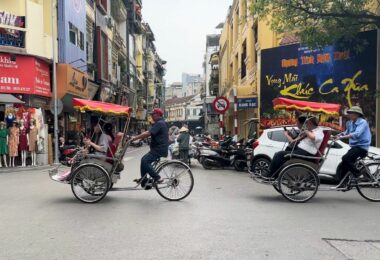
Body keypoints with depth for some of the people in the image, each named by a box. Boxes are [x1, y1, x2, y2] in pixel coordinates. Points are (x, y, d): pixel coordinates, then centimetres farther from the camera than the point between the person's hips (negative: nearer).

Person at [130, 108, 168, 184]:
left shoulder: (159, 123, -16)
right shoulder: (161, 123, 19)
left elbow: (148, 133, -24)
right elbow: (150, 133, 20)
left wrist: (134, 138, -21)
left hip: (159, 149, -11)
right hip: (158, 148, 11)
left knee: (145, 161, -16)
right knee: (144, 160, 14)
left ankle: (157, 178, -11)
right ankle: (143, 179, 21)